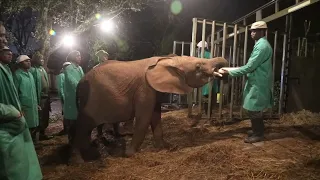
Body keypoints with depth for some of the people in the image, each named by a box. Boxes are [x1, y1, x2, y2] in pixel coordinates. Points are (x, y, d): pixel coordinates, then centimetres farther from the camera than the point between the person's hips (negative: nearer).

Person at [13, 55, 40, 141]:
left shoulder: (30, 74, 14)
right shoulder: (17, 75, -9)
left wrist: (36, 103, 14)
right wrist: (19, 108, -15)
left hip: (33, 106, 7)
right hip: (25, 107, -7)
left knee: (34, 126, 12)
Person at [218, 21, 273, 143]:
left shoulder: (262, 46, -20)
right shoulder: (261, 44, 14)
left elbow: (249, 67, -25)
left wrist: (229, 72, -24)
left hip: (258, 84, -10)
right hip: (256, 82, 10)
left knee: (253, 109, -2)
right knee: (254, 109, 17)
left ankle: (258, 134, 12)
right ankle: (257, 130, 31)